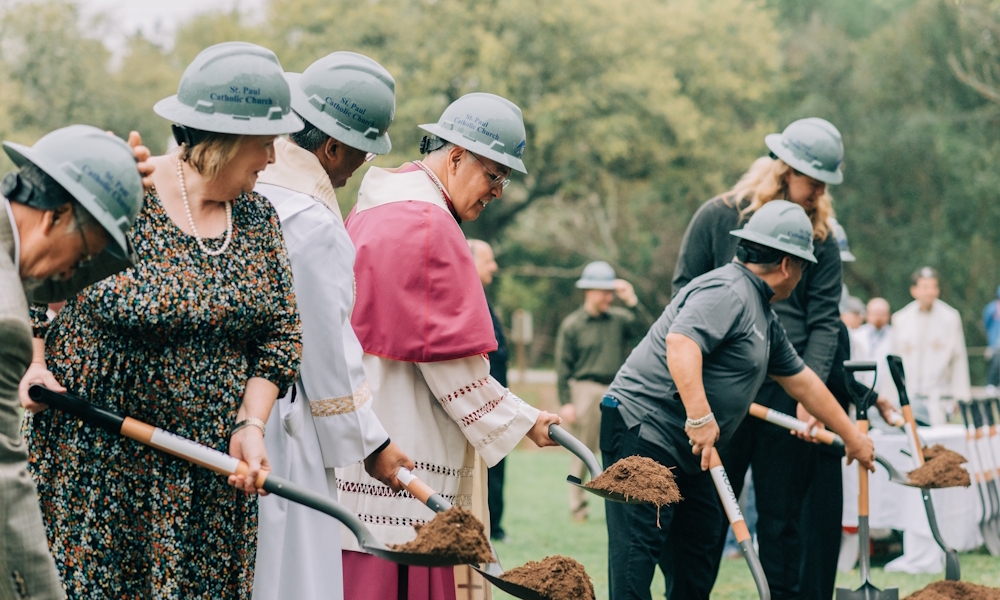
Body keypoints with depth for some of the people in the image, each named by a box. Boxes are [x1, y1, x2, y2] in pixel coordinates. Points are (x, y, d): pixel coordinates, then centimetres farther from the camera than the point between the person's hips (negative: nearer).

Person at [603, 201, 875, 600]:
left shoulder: (763, 316, 18)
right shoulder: (727, 291, -15)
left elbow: (801, 379, 28)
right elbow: (680, 342, -31)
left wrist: (852, 437, 34)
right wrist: (699, 416, -37)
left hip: (687, 449, 11)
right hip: (644, 431, -11)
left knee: (698, 555, 13)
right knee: (640, 548, -12)